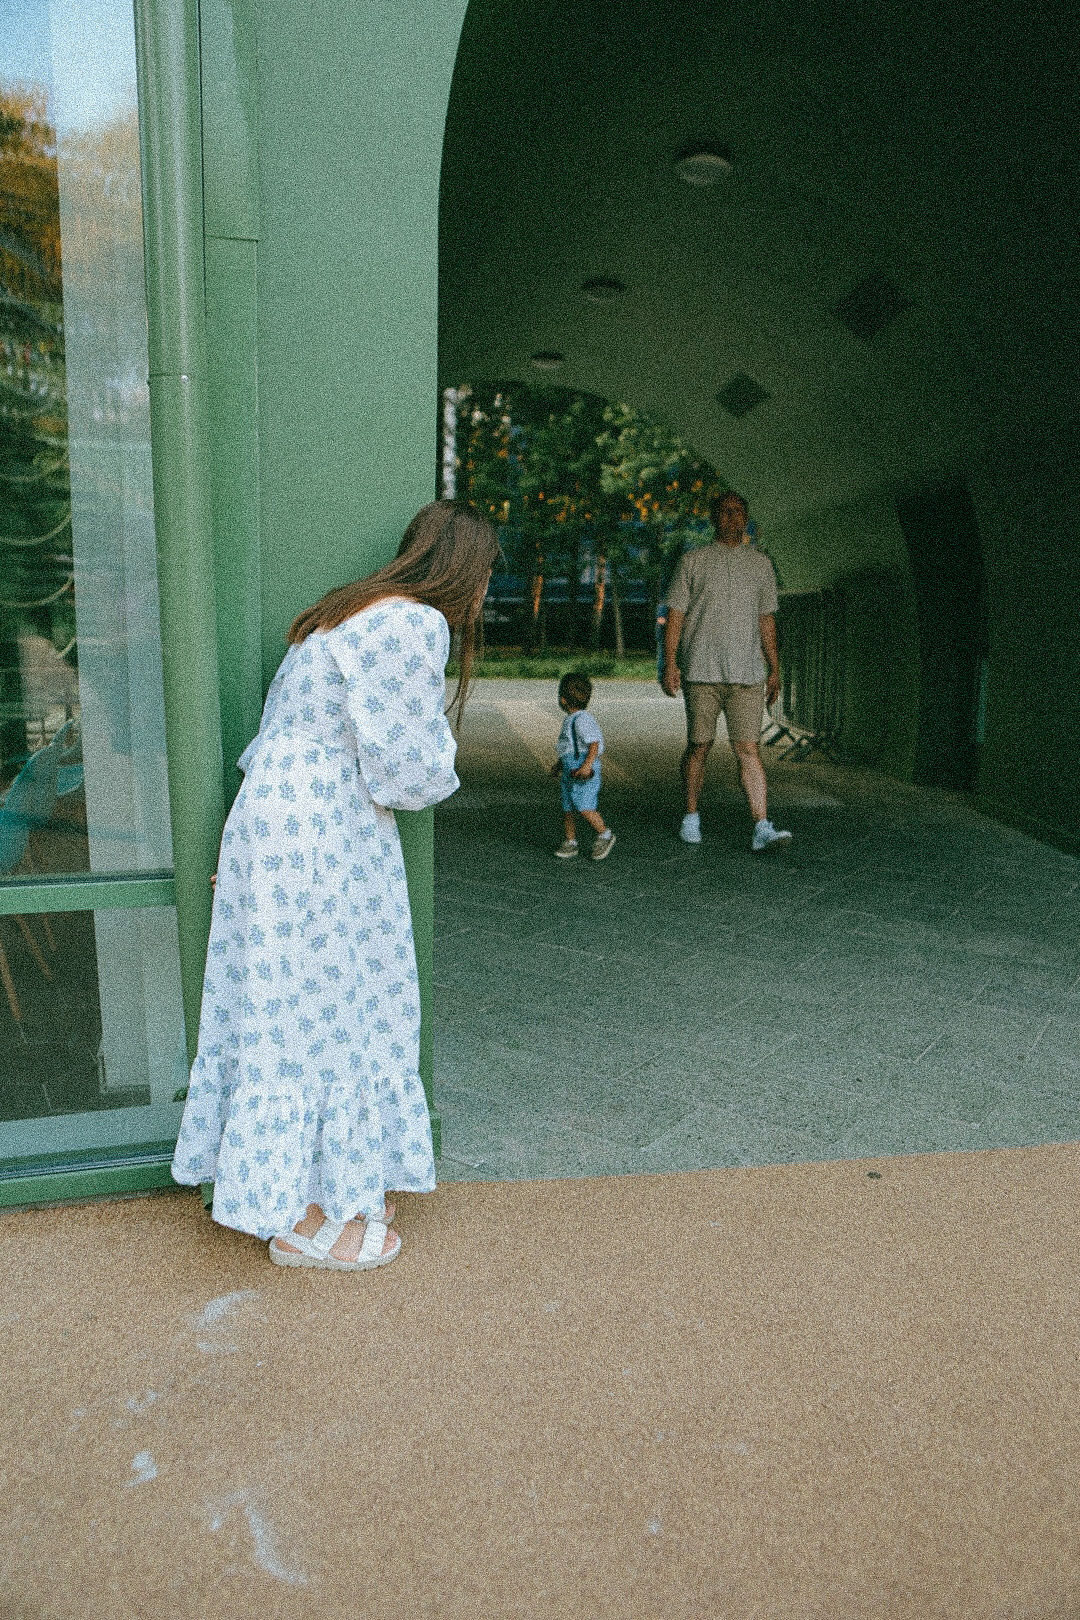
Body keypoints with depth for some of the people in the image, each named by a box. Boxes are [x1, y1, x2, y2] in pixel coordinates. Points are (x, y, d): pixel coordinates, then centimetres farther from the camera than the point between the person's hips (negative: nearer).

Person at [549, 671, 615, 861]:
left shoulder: (582, 720, -15)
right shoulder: (570, 719, 16)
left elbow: (594, 744, -21)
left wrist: (587, 765, -28)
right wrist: (559, 764, 30)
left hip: (584, 773, -10)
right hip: (570, 771, 10)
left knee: (584, 808, -16)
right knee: (567, 809, 10)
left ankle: (605, 835, 2)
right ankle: (570, 843, 18)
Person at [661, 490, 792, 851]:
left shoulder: (760, 563, 14)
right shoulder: (692, 561, 5)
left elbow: (766, 619, 18)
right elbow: (675, 614, 3)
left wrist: (775, 668, 15)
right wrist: (670, 663, -7)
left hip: (747, 673, 1)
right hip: (701, 671, -1)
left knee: (748, 748, -6)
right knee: (698, 746, 4)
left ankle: (762, 828, -10)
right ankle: (691, 816, 21)